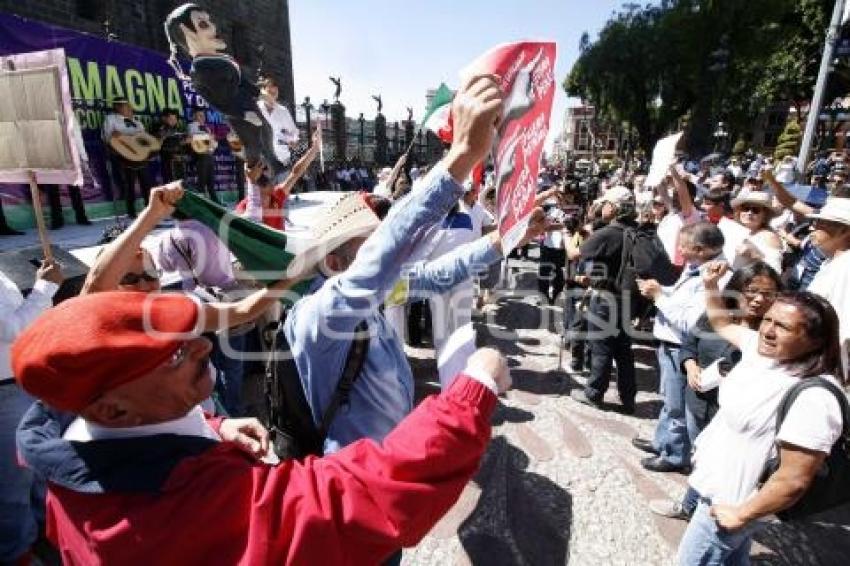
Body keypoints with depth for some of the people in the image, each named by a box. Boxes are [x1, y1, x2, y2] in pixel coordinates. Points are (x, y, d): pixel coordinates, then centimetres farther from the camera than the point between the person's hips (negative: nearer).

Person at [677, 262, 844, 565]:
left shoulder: (813, 398, -31)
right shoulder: (760, 348, -6)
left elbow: (794, 480, -28)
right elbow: (722, 324, 14)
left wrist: (742, 514, -18)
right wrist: (711, 285, 4)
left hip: (729, 501, -8)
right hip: (720, 485, 8)